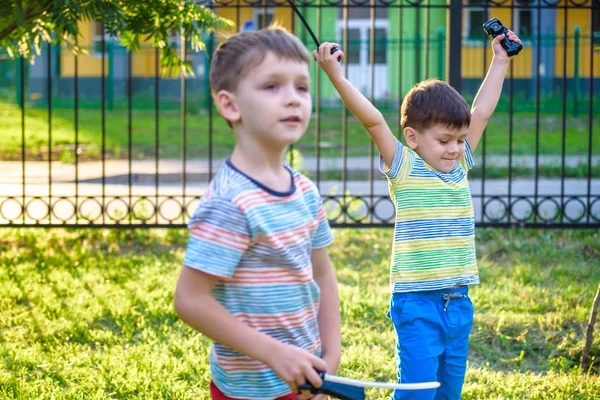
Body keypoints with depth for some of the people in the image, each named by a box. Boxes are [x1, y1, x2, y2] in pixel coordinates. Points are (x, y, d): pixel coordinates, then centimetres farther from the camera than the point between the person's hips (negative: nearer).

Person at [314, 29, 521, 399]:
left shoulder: (460, 166, 10)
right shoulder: (404, 168, -6)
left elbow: (481, 112, 17)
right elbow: (374, 120, -15)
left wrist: (500, 62, 24)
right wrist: (337, 76, -24)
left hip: (458, 300, 6)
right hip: (417, 302, -6)